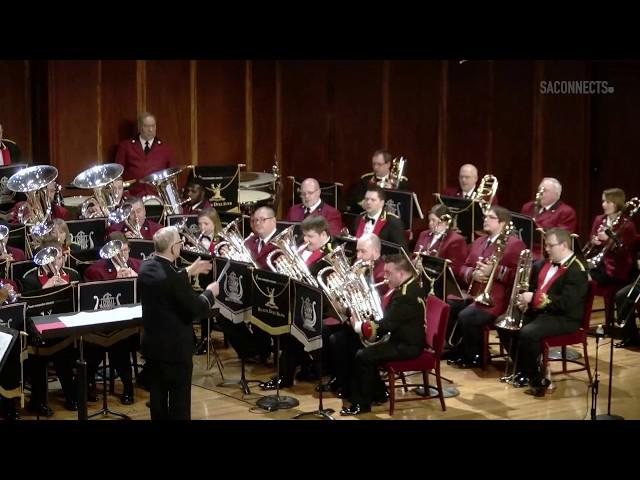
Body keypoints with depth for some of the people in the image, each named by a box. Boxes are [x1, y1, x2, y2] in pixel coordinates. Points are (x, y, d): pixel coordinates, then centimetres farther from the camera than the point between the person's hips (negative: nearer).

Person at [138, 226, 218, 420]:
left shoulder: (146, 268, -1)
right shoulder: (172, 276, -25)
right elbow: (197, 310, -18)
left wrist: (188, 273, 22)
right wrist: (210, 292, -1)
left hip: (152, 344, 8)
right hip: (176, 347, -8)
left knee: (158, 397, 15)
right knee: (179, 399, 3)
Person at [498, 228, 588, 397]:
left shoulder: (577, 270, -14)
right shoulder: (545, 264, 14)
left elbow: (566, 303, -24)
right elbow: (534, 287, 26)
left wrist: (534, 298, -24)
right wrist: (526, 301, 2)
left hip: (564, 318, -9)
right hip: (538, 312, 9)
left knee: (528, 333, -32)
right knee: (504, 325, -3)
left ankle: (536, 377, -12)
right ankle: (523, 369, 8)